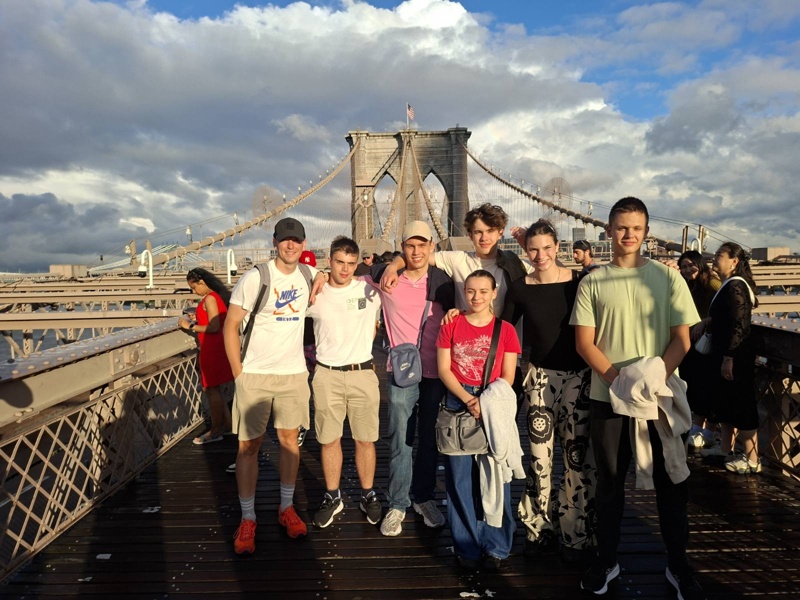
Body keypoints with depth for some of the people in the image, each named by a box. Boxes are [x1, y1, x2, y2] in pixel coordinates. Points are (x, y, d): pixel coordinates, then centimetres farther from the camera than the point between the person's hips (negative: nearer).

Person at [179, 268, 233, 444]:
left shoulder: (209, 299, -17)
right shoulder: (217, 296, 12)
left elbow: (214, 327, -22)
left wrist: (191, 326, -14)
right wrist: (197, 321, 12)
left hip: (212, 349, -10)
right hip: (217, 348, 10)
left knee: (211, 388, -1)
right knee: (212, 388, 17)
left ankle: (216, 431, 8)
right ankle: (227, 423, 23)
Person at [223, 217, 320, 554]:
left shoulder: (310, 276, 2)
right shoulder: (255, 278, -9)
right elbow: (230, 326, -6)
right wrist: (238, 372, -9)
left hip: (294, 374, 3)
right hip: (255, 375, -3)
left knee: (289, 439, 11)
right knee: (249, 445, 2)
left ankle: (287, 508, 28)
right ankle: (247, 519, 16)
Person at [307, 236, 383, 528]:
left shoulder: (370, 291, -2)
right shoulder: (315, 296, 0)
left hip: (363, 374, 0)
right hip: (327, 375, 1)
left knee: (365, 439, 8)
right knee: (330, 440, 10)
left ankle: (368, 495, 26)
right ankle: (333, 497, 27)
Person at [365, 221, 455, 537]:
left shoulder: (443, 280, 2)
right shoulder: (386, 276, -2)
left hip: (436, 371, 2)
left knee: (430, 440, 13)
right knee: (400, 442, 2)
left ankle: (424, 498, 31)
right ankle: (397, 505, 17)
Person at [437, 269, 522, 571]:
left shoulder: (505, 329, 4)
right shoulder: (451, 325, 5)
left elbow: (508, 376, 2)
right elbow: (444, 369, 0)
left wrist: (487, 402, -14)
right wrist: (468, 400, -12)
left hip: (494, 408, 0)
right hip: (458, 405, 1)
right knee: (460, 477, 4)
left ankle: (495, 546, 18)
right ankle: (466, 546, 18)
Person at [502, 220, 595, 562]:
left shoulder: (578, 282, -5)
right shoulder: (520, 289, 0)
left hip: (578, 376, -1)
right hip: (540, 377, 1)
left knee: (577, 455, 4)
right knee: (539, 456, 6)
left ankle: (577, 535, 20)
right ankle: (539, 530, 23)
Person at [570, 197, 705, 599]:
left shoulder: (667, 277, 3)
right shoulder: (592, 283, 2)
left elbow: (681, 338, 1)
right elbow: (584, 342, -2)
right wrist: (617, 377, -17)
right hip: (608, 398, 0)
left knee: (671, 482, 9)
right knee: (609, 482, 11)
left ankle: (678, 565, 28)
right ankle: (606, 561, 27)